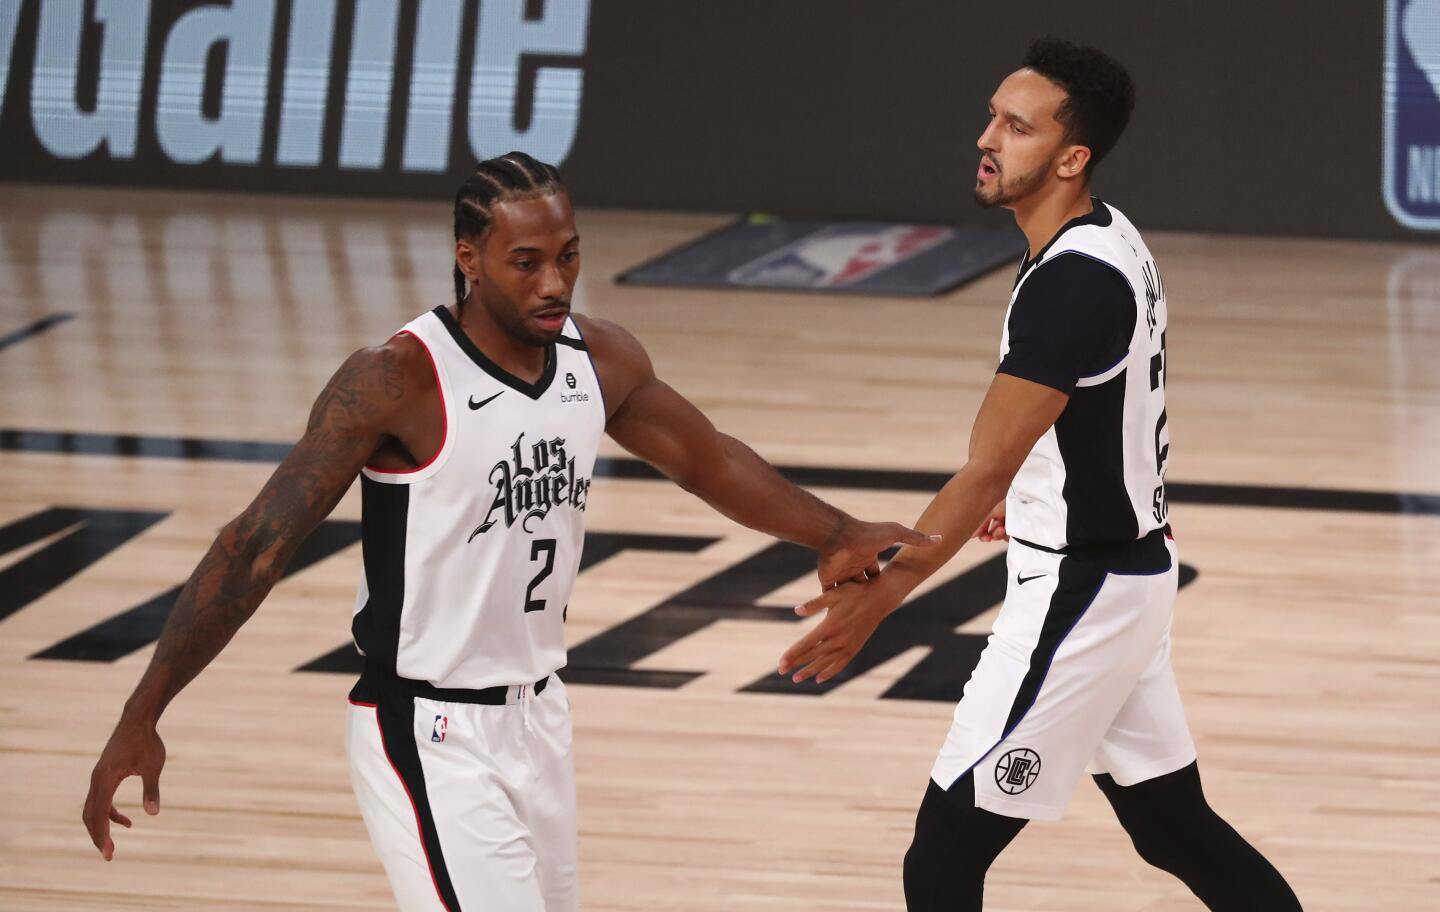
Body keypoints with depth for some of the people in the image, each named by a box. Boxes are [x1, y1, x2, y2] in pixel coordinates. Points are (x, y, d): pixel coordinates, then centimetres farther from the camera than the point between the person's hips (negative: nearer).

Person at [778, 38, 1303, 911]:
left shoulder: (1071, 283, -25)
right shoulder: (1116, 240, 4)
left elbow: (986, 472, -27)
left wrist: (878, 598, -28)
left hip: (1078, 593, -10)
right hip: (1127, 568, 10)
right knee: (1171, 821, 20)